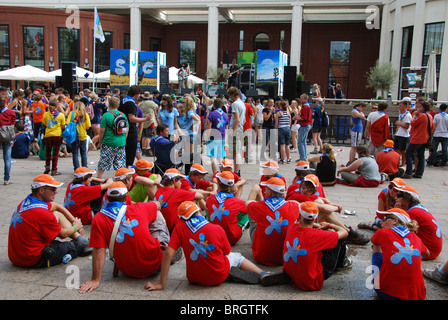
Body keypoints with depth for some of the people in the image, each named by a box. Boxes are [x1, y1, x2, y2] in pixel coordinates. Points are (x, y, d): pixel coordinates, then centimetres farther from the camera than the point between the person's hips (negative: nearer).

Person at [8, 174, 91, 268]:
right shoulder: (42, 214, -27)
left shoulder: (27, 201, 1)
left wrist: (74, 221, 16)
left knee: (57, 214, 10)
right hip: (34, 261, -9)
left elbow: (57, 206, 17)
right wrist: (75, 227, 11)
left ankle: (81, 239, 12)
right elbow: (63, 234, -10)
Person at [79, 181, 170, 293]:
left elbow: (99, 250, -15)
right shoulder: (138, 208, -5)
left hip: (129, 271, 1)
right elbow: (158, 205, 17)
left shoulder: (98, 219, -9)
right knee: (157, 213, 17)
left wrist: (95, 280, -12)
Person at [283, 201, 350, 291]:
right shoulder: (317, 235, -21)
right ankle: (342, 263, 35)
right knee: (339, 240, 3)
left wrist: (320, 227, 20)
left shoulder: (292, 228, -5)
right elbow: (344, 233, -6)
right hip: (313, 283, -6)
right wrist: (329, 225, 10)